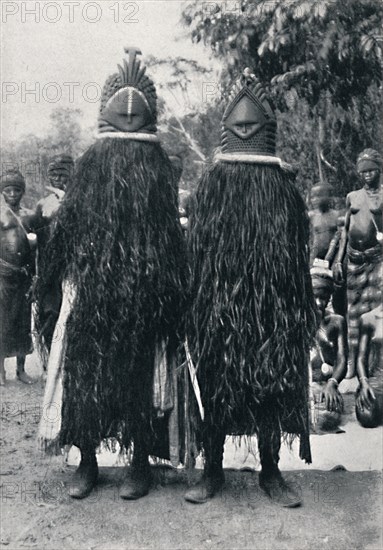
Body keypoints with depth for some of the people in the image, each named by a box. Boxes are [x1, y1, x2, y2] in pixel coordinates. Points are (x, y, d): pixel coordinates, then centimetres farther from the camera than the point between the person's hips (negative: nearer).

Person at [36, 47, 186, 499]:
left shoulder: (158, 169, 5)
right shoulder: (92, 163, 7)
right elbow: (67, 232, 5)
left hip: (144, 297, -1)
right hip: (91, 292, 1)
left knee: (141, 371, 4)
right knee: (85, 368, 4)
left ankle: (141, 460, 18)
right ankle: (86, 461, 17)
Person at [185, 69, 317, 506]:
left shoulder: (282, 186, 6)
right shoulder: (212, 183, 4)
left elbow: (298, 257, 6)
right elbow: (195, 250, 2)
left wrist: (299, 312, 2)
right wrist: (197, 306, -5)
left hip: (271, 310, 1)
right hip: (218, 308, 0)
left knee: (271, 386, 7)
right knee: (215, 387, 4)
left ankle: (271, 472, 22)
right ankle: (212, 470, 19)